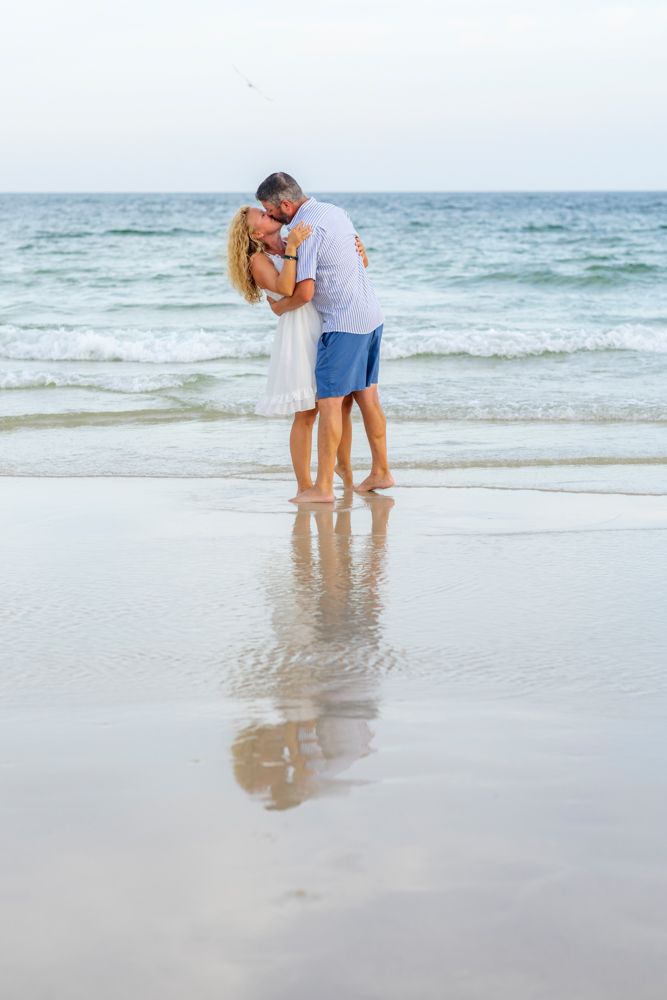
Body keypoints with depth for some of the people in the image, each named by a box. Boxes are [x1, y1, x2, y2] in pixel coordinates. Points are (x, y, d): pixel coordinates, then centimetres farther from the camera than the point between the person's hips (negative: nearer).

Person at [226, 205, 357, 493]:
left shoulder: (299, 242, 12)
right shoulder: (259, 260, -4)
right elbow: (285, 289, -23)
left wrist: (358, 254, -4)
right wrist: (292, 248, -27)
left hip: (329, 327, 6)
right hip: (299, 331, -6)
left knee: (344, 401, 11)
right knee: (306, 413, -3)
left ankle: (344, 465, 35)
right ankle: (304, 486, 7)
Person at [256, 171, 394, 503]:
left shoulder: (305, 230, -18)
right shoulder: (334, 211, 10)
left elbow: (304, 293, -22)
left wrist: (279, 308, 0)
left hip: (344, 323, -9)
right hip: (371, 314, 9)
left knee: (329, 402, -6)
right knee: (366, 396, 16)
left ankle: (322, 487, -6)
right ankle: (381, 472, 22)